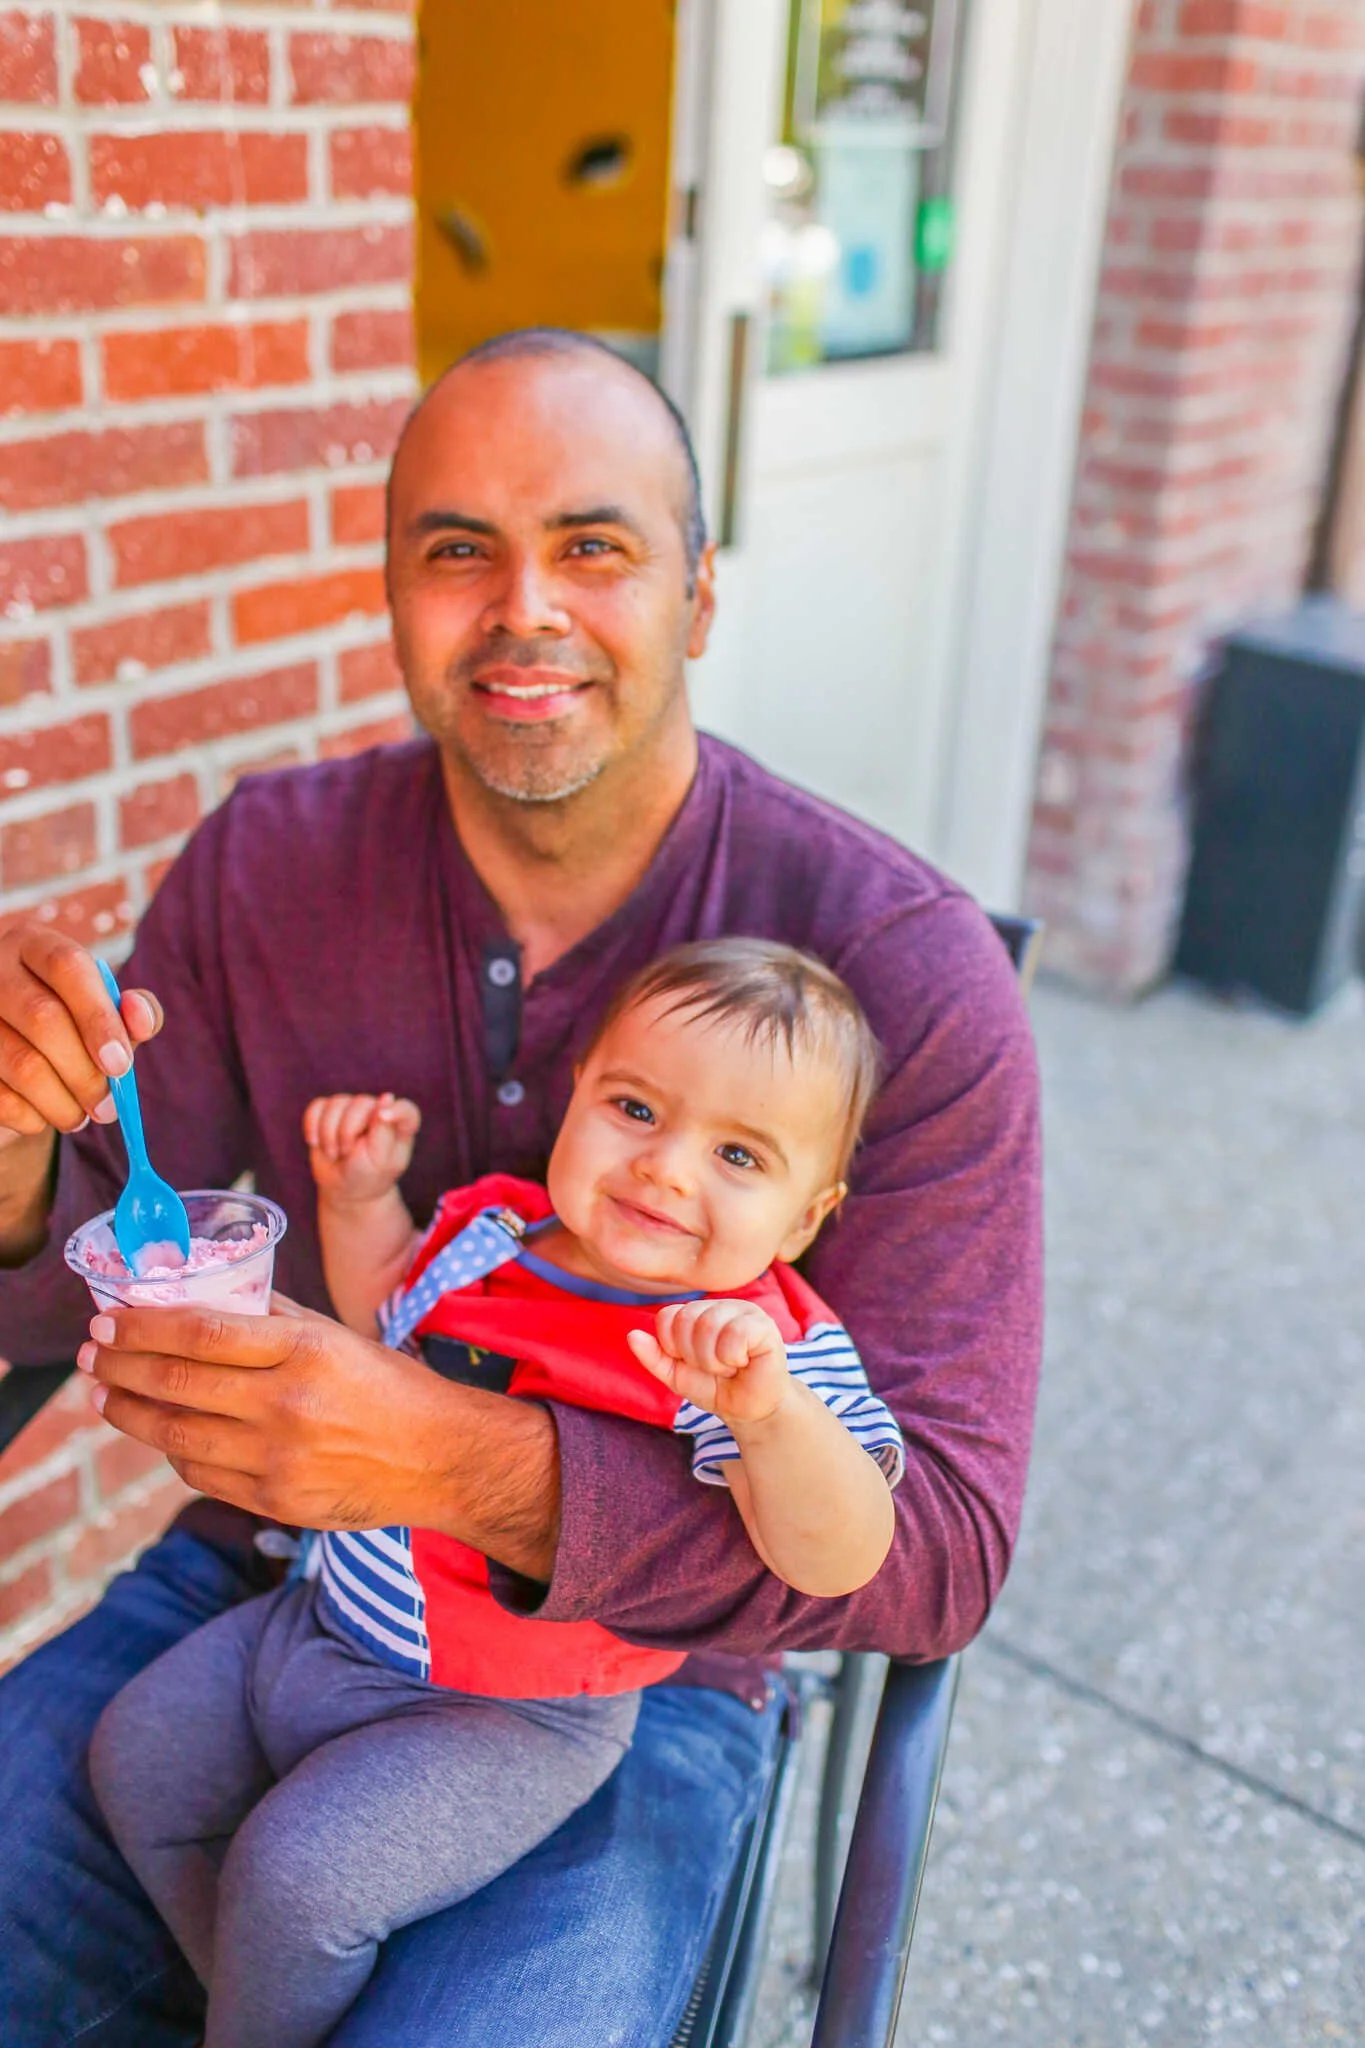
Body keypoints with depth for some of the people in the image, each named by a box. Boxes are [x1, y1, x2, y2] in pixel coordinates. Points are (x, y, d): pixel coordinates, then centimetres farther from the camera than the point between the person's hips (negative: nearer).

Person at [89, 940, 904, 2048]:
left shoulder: (771, 1353, -23)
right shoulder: (493, 1227, -4)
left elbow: (837, 1562, -35)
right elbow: (381, 1320, 18)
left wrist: (771, 1412, -52)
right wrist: (361, 1193, 2)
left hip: (505, 1721, -7)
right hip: (322, 1618, 8)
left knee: (296, 1871, -20)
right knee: (138, 1754, 13)